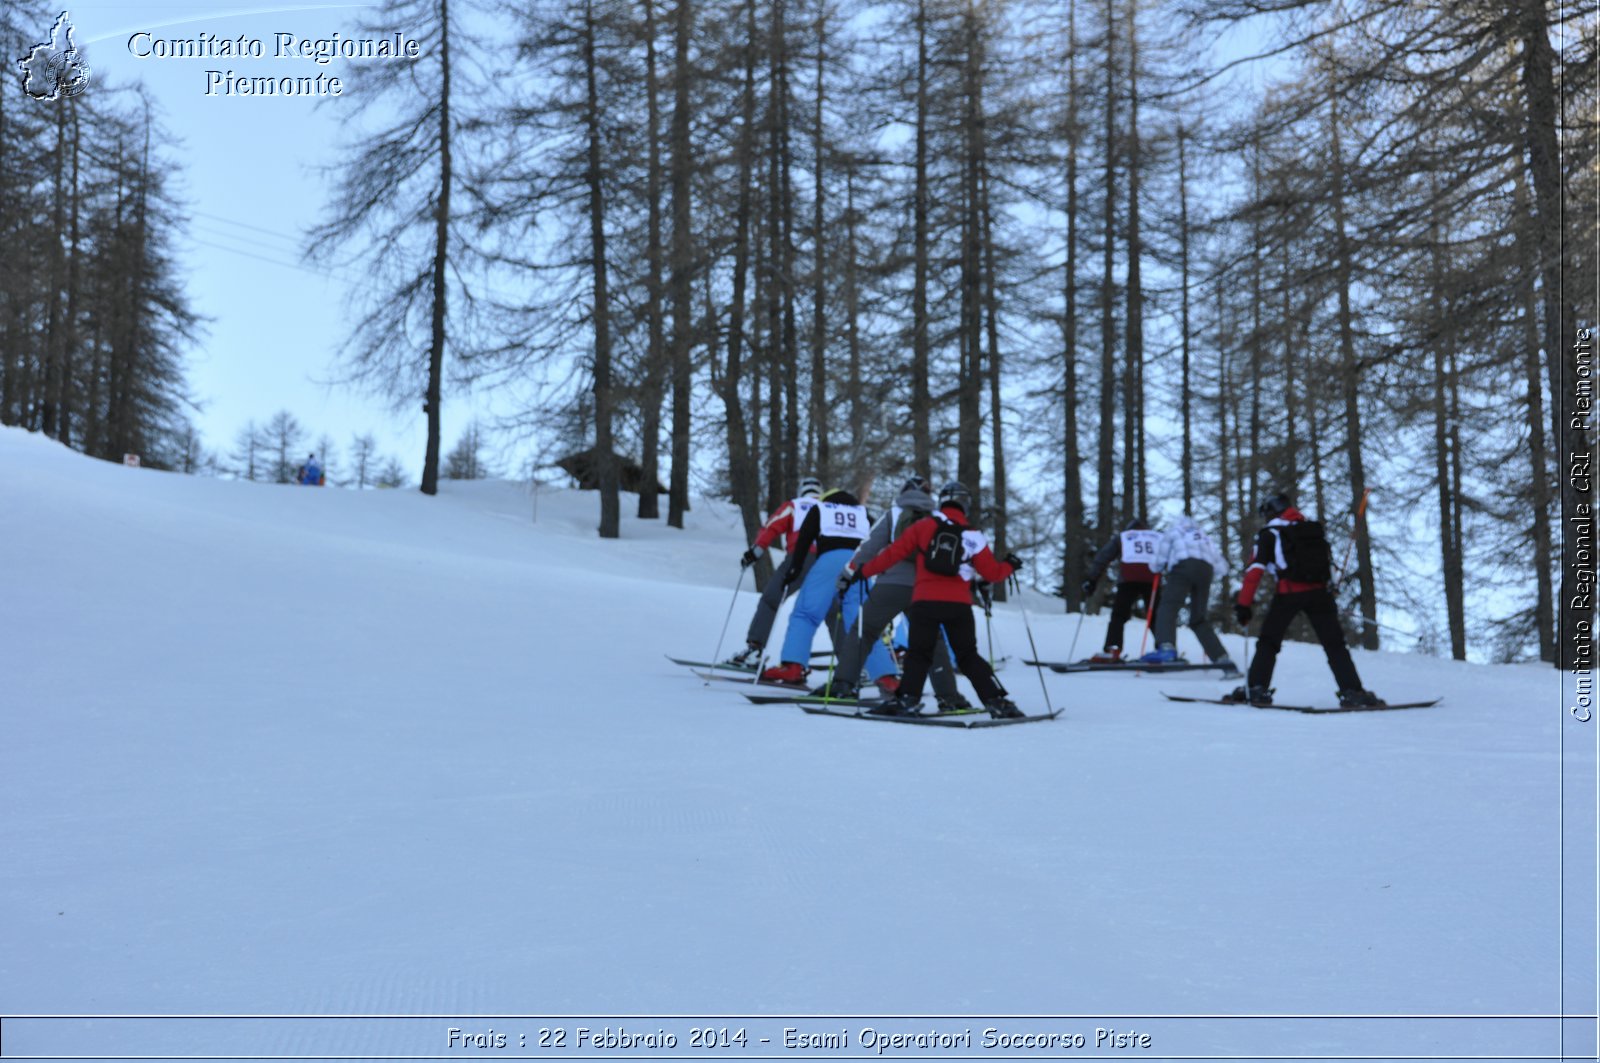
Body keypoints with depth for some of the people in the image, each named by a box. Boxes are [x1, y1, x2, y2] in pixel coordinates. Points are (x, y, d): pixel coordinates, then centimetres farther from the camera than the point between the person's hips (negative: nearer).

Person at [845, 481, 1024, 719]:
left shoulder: (923, 526, 3)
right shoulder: (973, 536, 7)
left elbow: (893, 554, 2)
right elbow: (992, 573, 11)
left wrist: (860, 572, 9)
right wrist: (1010, 566, 32)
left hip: (925, 602, -1)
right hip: (959, 605, 1)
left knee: (918, 654, 6)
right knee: (968, 656, 11)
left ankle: (906, 699, -11)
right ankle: (997, 701, 4)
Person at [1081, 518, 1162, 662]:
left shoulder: (1122, 537, 25)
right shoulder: (1158, 537, 28)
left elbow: (1102, 557, 15)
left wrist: (1091, 580, 13)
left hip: (1129, 579, -1)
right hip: (1153, 578, 1)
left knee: (1118, 615, -1)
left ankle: (1112, 650, -17)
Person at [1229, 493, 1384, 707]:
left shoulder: (1270, 534, 7)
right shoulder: (1315, 531, 22)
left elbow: (1255, 570, -2)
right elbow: (1330, 565, 23)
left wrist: (1243, 605, -4)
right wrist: (1329, 601, 29)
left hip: (1288, 593, -3)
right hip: (1319, 593, 3)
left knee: (1268, 641, 7)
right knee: (1334, 644, 6)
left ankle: (1257, 688, -2)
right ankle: (1352, 691, -2)